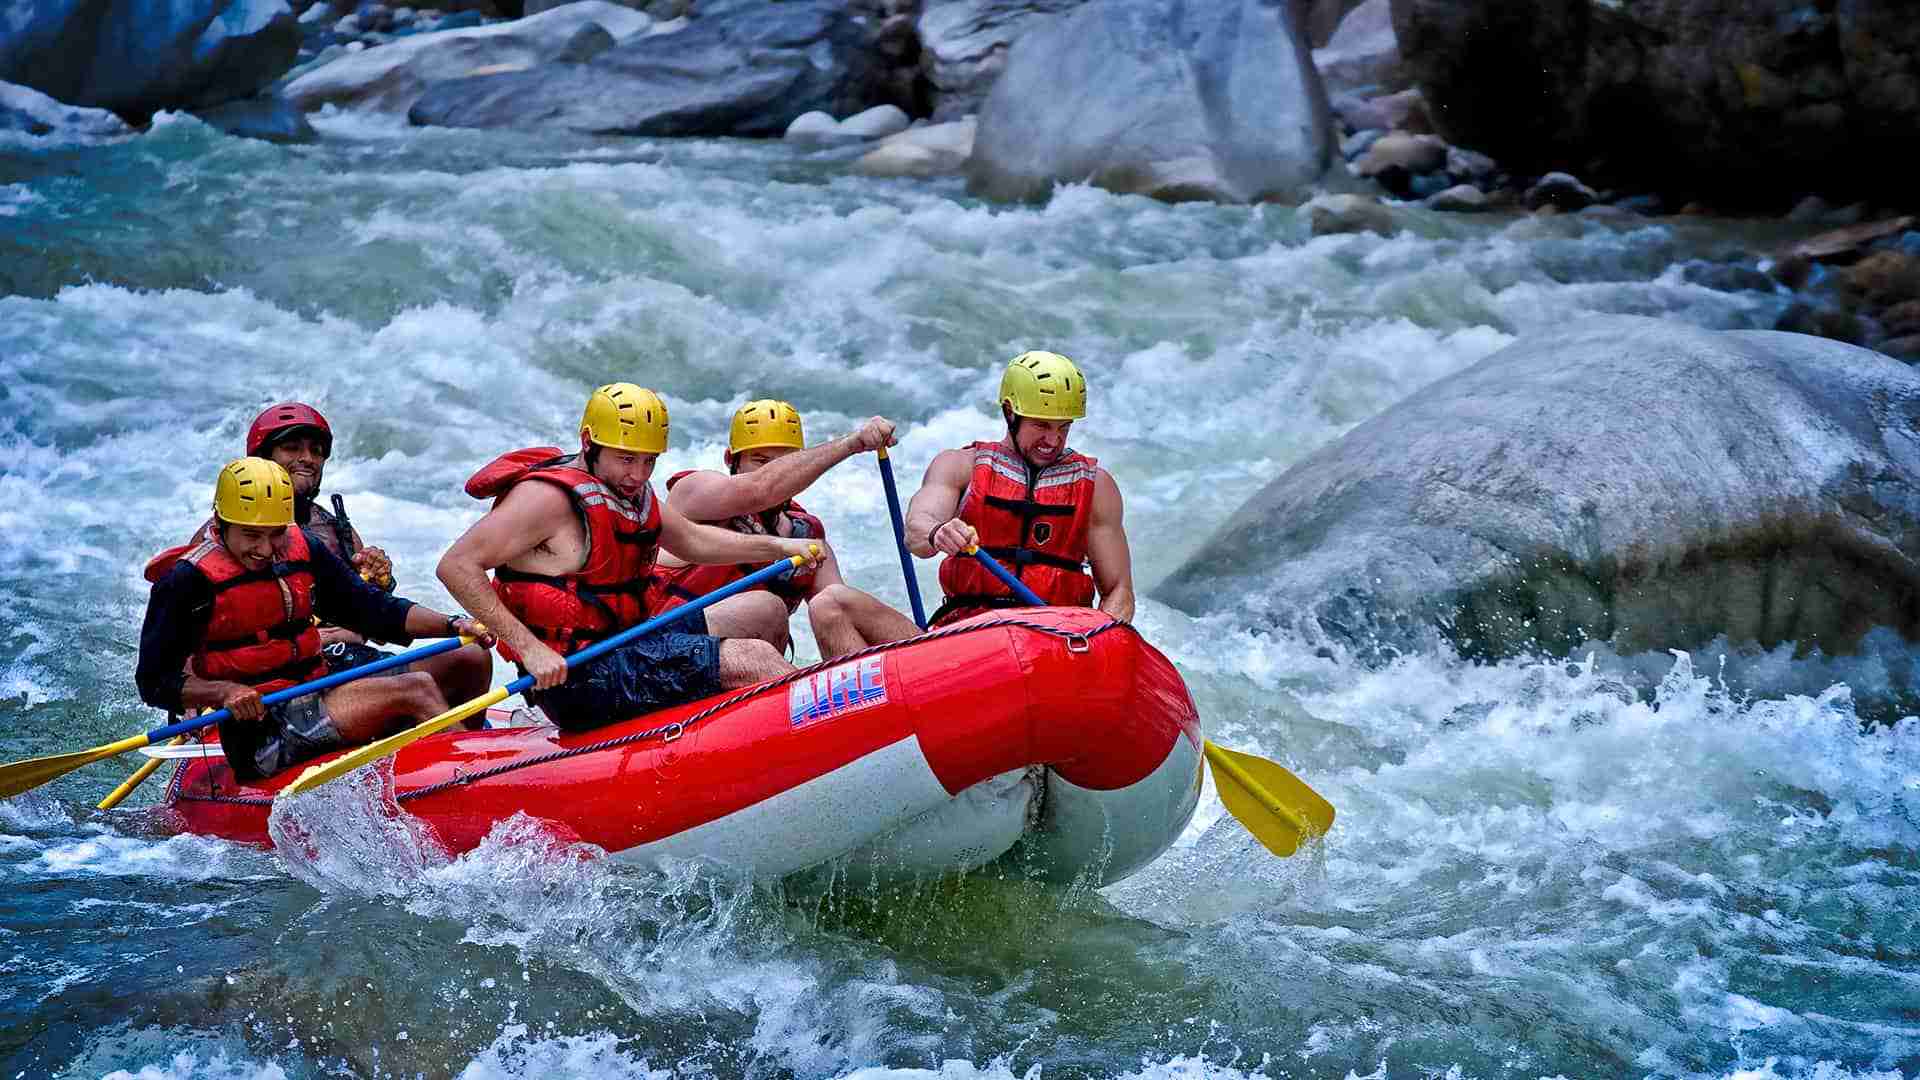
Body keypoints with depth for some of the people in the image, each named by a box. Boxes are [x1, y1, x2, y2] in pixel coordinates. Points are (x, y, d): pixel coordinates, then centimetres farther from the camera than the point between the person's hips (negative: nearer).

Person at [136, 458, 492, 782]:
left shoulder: (302, 548, 9)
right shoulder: (190, 579, -9)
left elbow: (374, 609, 13)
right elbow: (154, 682, -9)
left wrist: (453, 624, -2)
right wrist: (225, 692, -25)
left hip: (317, 697, 8)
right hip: (261, 732, -8)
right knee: (415, 691, -22)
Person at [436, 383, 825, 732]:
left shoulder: (628, 489, 13)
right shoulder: (549, 496, -16)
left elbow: (692, 541, 29)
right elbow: (455, 566, -22)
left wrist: (776, 546, 16)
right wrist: (530, 647, -27)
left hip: (619, 647, 10)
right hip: (577, 678, -10)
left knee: (763, 612, 17)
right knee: (751, 658, -16)